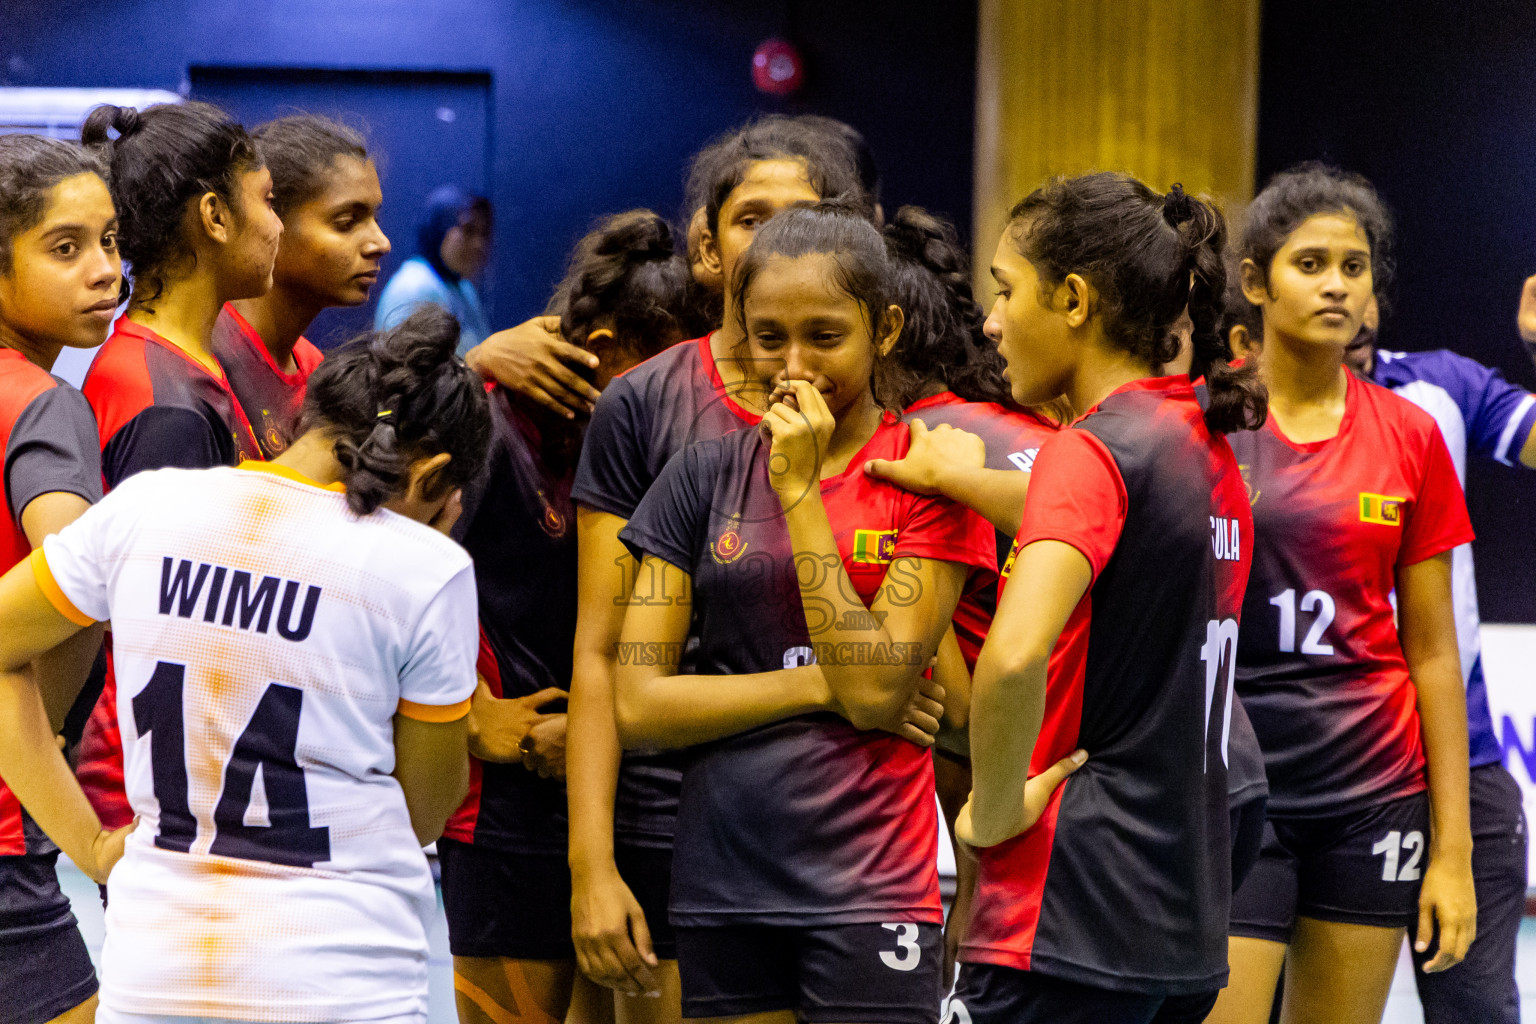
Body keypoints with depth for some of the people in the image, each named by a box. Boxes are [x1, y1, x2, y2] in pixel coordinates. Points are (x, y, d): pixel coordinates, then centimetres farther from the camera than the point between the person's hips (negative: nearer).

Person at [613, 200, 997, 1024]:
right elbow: (637, 705, 0)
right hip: (721, 883, 3)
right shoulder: (706, 476, 6)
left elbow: (875, 688, -12)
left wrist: (800, 489, -11)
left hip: (866, 886, -3)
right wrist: (819, 686, -9)